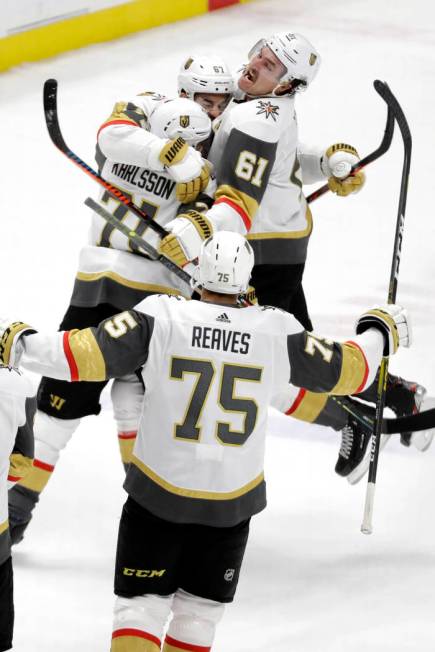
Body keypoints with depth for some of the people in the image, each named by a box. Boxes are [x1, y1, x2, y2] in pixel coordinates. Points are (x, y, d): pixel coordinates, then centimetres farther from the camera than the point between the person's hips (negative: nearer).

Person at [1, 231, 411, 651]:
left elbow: (89, 356, -19)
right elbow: (339, 371, 3)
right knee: (199, 614, 16)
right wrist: (379, 333, 23)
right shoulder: (278, 332, -9)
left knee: (141, 605, 4)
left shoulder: (161, 318, -15)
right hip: (231, 502, 2)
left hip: (158, 492, -2)